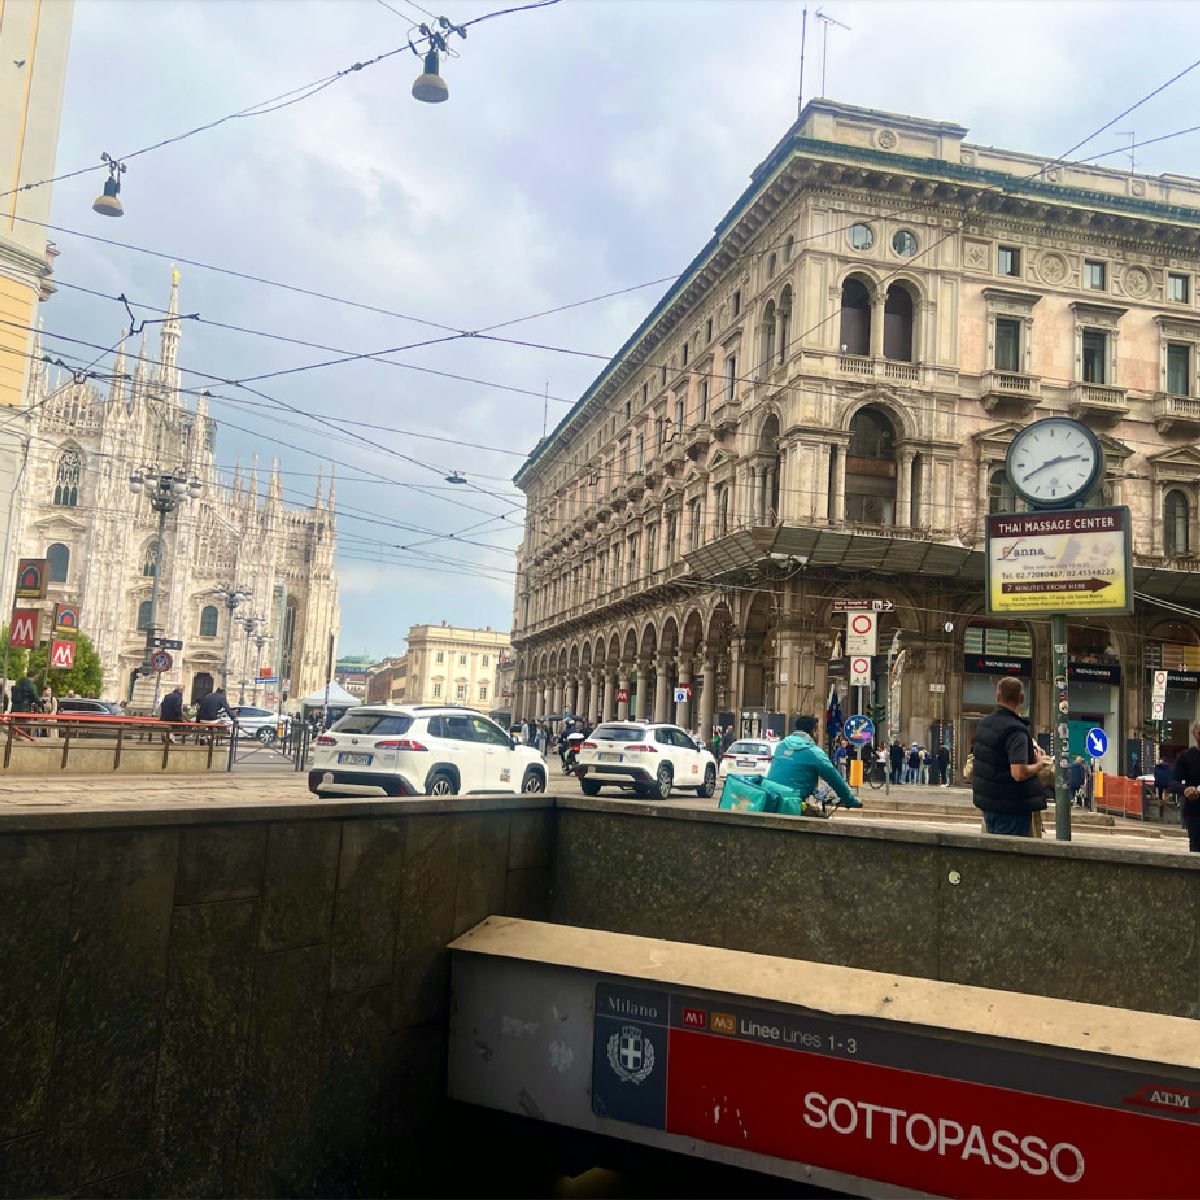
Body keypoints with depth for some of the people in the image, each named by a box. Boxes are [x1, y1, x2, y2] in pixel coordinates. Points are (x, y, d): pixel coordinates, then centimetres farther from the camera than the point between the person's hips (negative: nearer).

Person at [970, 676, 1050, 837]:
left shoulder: (984, 723, 7)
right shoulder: (1016, 730, -19)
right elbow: (1019, 773, -28)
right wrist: (1039, 764, -9)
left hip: (987, 800, 8)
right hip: (1011, 807, -8)